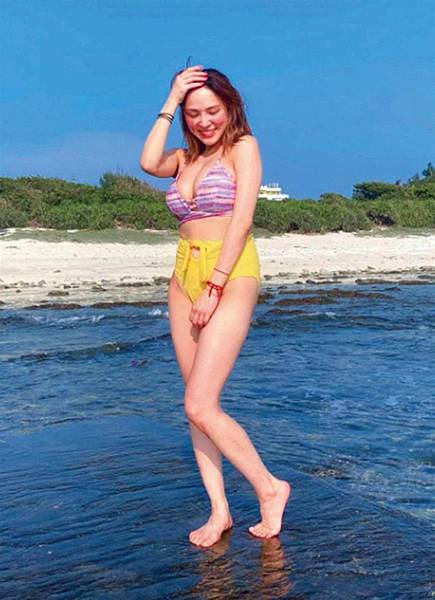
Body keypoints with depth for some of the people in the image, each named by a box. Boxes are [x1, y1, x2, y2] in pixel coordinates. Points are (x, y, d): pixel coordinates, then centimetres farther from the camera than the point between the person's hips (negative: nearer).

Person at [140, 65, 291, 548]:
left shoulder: (243, 147, -1)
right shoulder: (187, 158, 18)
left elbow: (242, 220, -11)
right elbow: (150, 163, -4)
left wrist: (215, 286, -16)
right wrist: (169, 105, 1)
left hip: (231, 278, -7)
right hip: (184, 279, 7)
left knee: (200, 407, -13)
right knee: (197, 404, 5)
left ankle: (269, 488, 5)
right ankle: (219, 511, 14)